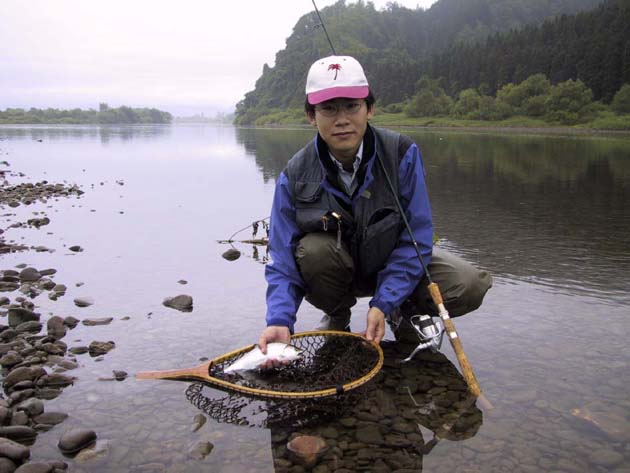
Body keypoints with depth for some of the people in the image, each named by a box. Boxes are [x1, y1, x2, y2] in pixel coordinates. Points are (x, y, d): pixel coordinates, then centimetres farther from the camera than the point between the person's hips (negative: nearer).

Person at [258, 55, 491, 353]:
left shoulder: (403, 154, -21)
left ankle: (404, 314, 9)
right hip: (337, 270, 1)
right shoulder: (295, 177, -19)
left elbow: (416, 238, -19)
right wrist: (279, 320, -37)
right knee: (312, 250, -34)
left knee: (471, 286, -24)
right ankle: (336, 320, 0)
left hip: (394, 263, 0)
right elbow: (283, 262, -18)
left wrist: (383, 304, -29)